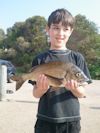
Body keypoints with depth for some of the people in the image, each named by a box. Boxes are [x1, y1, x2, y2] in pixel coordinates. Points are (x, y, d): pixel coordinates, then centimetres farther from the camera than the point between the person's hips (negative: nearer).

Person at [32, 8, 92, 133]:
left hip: (71, 120, 1)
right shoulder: (40, 59, -2)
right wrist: (41, 89, -21)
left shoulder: (77, 58, -1)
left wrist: (74, 88, -21)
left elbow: (82, 94, 0)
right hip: (45, 120, 0)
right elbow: (36, 94, 0)